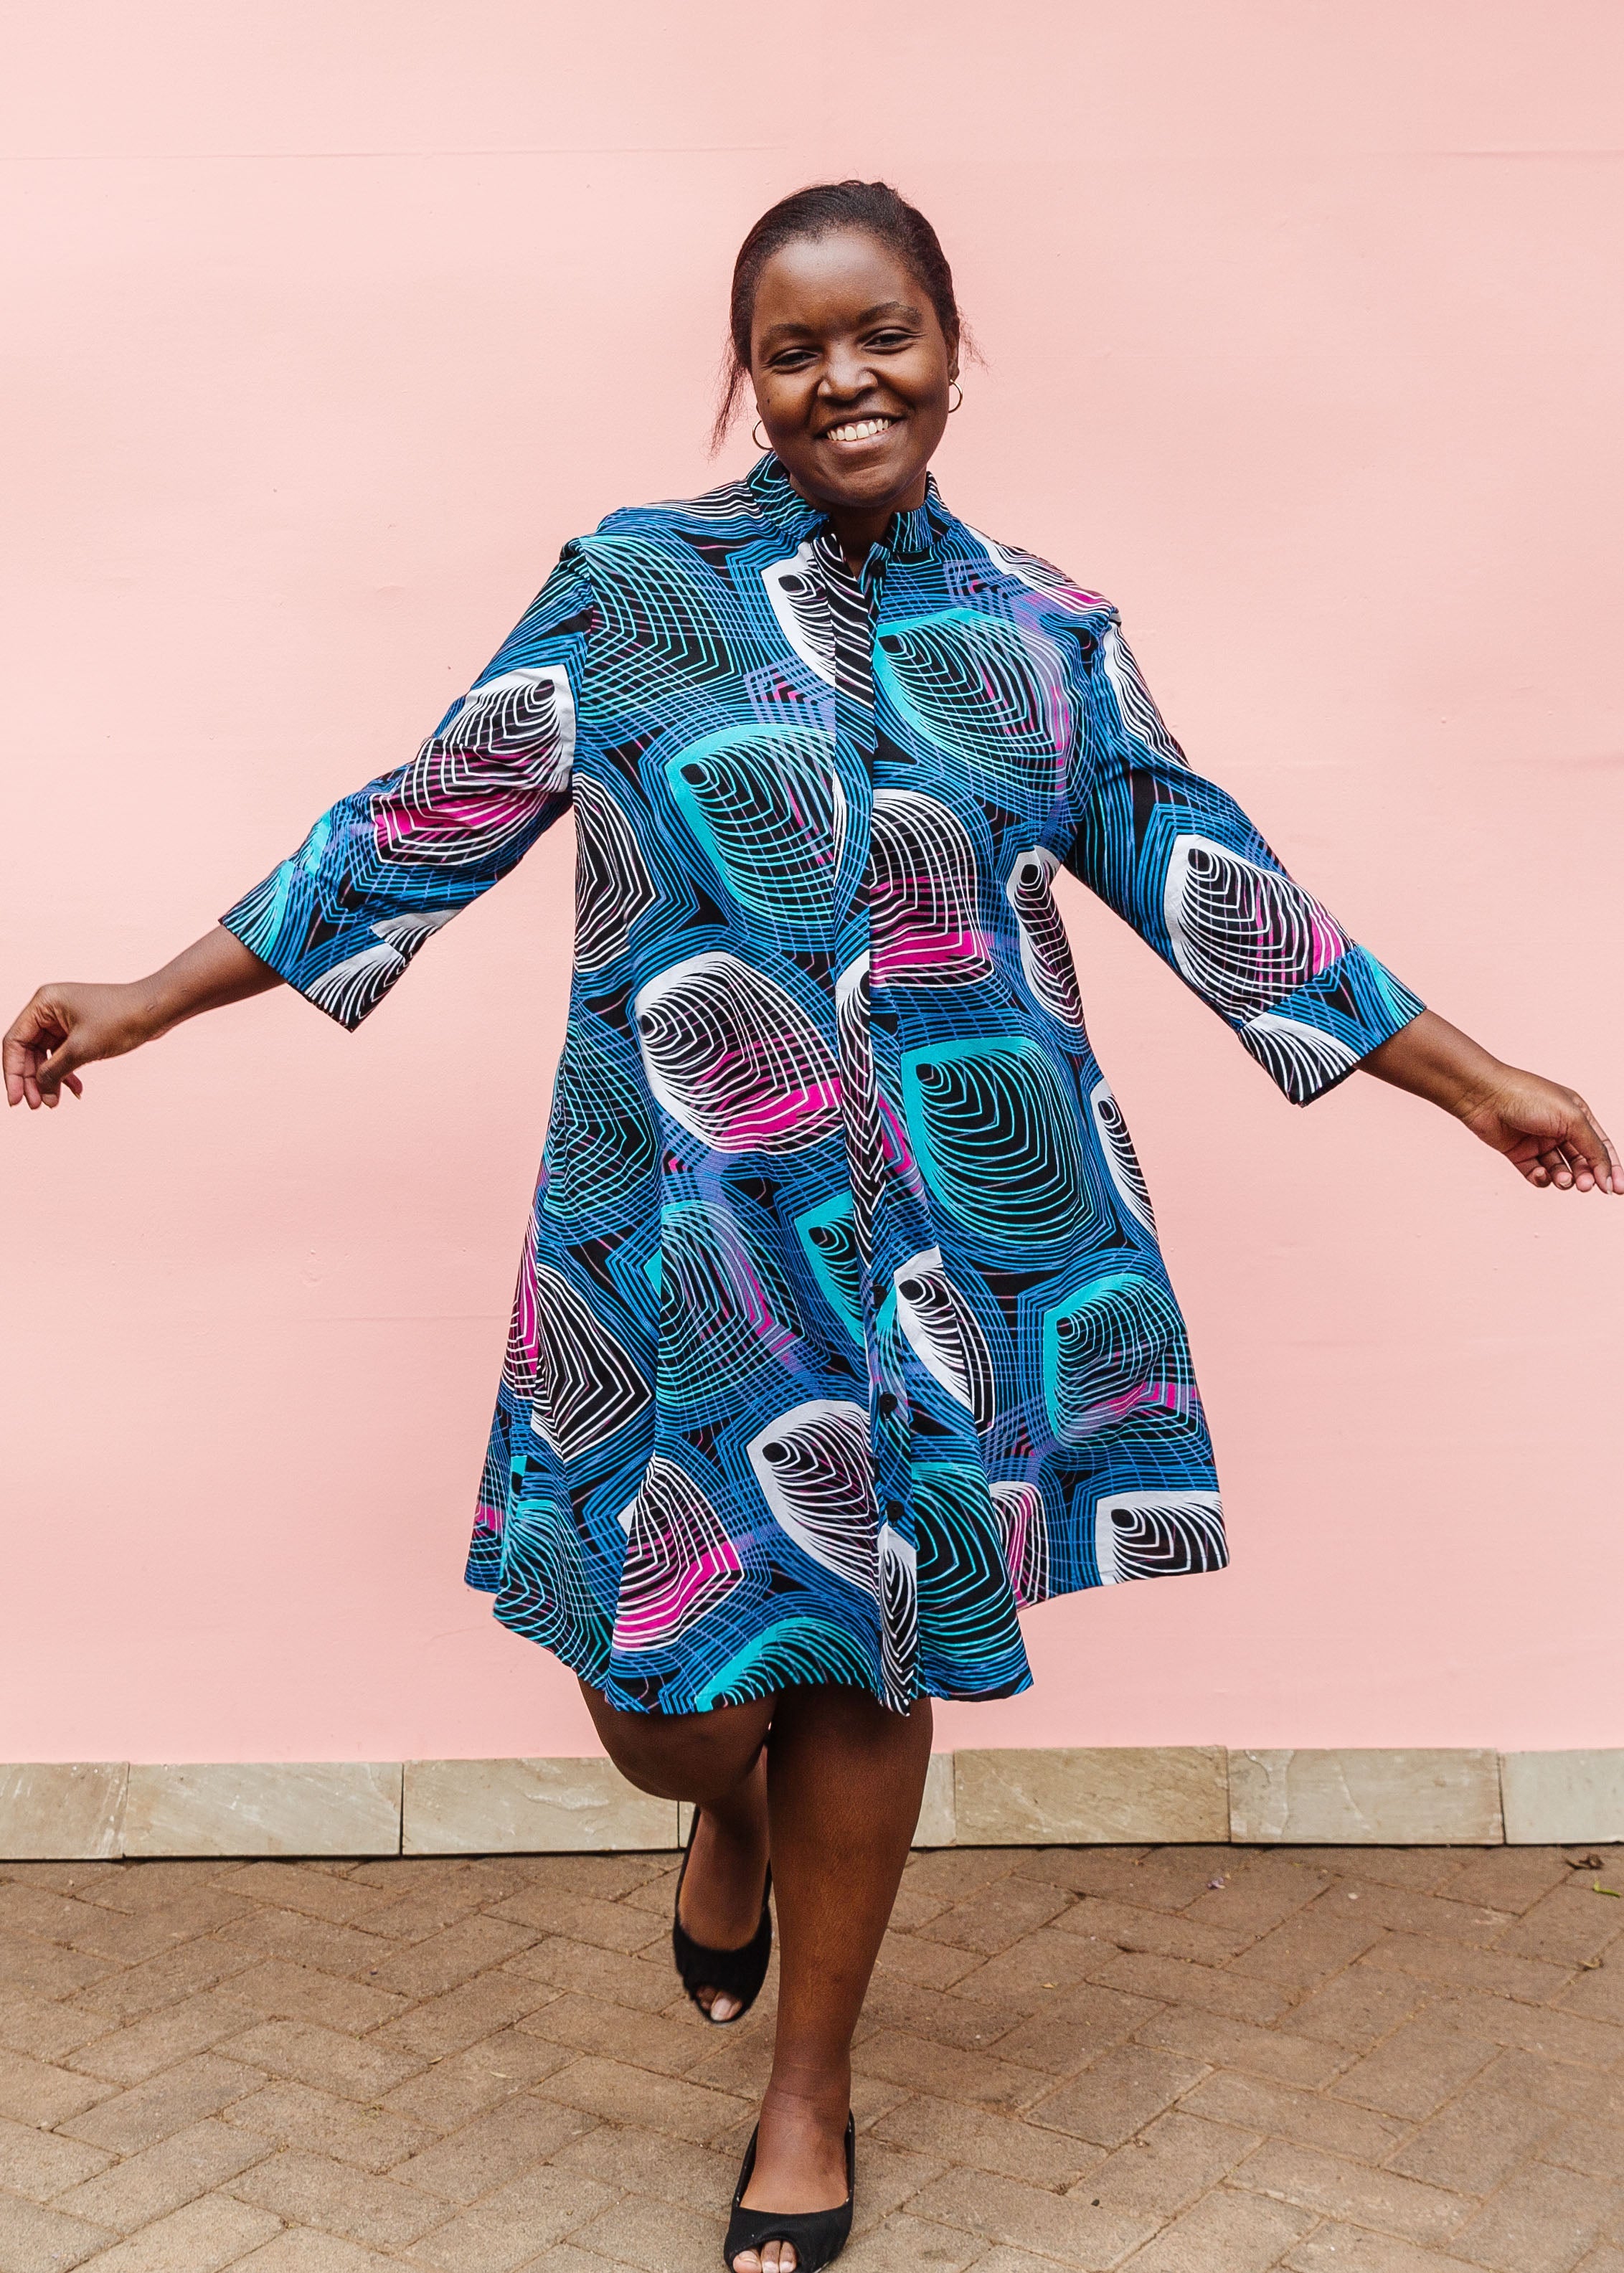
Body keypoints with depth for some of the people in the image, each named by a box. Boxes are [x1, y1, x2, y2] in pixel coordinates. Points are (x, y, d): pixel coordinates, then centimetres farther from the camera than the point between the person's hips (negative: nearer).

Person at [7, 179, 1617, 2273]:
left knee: (869, 1662, 9)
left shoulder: (1043, 633, 8)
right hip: (695, 1232, -1)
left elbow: (1208, 888, 12)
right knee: (672, 1690, -2)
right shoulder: (631, 586, 3)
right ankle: (732, 1818, 39)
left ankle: (812, 2087, 32)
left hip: (959, 1239, 2)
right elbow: (429, 824, 5)